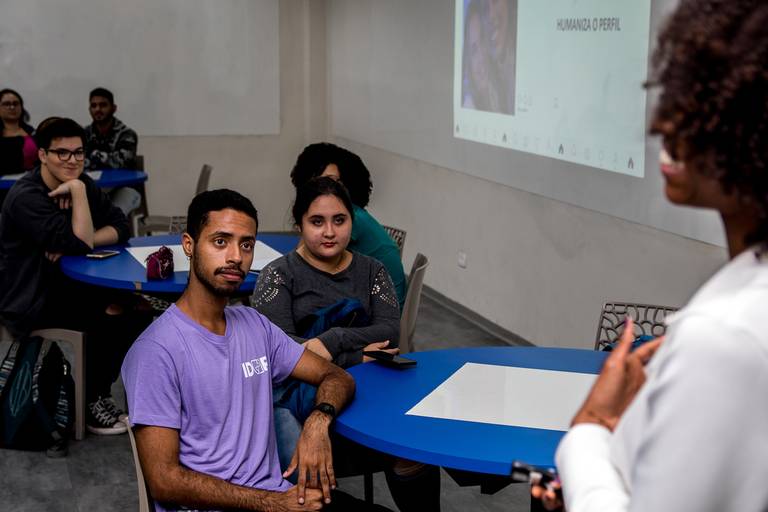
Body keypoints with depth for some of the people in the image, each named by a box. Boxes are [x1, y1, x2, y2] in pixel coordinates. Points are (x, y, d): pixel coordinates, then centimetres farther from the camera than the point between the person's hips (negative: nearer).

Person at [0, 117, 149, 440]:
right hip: (30, 301, -8)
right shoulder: (27, 197, -21)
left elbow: (120, 227, -1)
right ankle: (91, 401, -2)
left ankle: (99, 388, 5)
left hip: (64, 285, 8)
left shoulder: (81, 184, 4)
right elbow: (81, 243, -28)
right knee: (112, 314, -21)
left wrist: (73, 244, -16)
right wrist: (77, 191, -25)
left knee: (133, 305, -9)